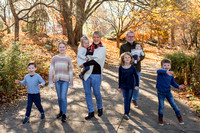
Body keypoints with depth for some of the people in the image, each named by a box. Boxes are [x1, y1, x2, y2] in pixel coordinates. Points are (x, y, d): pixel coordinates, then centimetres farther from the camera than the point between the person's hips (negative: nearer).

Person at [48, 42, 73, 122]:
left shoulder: (68, 58, 0)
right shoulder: (54, 58, 2)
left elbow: (70, 71, 2)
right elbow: (51, 70, 0)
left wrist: (71, 83, 3)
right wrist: (50, 82, -6)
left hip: (65, 80, -2)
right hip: (57, 80, 2)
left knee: (63, 97, -9)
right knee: (59, 97, 10)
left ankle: (64, 114, 5)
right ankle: (61, 111, 31)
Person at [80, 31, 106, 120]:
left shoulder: (102, 48, -2)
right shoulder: (89, 47, 11)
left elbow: (96, 60, -14)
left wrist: (84, 64, -12)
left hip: (96, 74, -4)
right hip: (86, 72, 4)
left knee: (96, 92, 2)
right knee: (87, 93, 6)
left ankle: (100, 108, 30)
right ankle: (91, 112, 19)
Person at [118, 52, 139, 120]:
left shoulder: (132, 67, -5)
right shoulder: (121, 68, -3)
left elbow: (136, 76, 4)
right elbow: (120, 78, 5)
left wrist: (137, 85, -2)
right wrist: (119, 87, 9)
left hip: (131, 86, 0)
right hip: (124, 86, 0)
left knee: (129, 99, 6)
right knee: (125, 99, -4)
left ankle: (127, 113, 13)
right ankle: (126, 113, -6)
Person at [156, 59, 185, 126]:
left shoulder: (171, 74, -6)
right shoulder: (160, 72, -19)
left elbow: (172, 83, 7)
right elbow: (158, 71, -45)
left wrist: (178, 86, -10)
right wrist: (166, 72, -63)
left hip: (168, 92, 3)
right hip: (160, 93, -3)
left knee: (174, 105, 8)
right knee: (161, 106, 7)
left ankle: (179, 117, 29)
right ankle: (160, 118, 30)